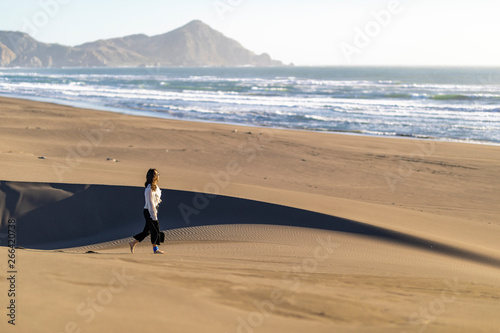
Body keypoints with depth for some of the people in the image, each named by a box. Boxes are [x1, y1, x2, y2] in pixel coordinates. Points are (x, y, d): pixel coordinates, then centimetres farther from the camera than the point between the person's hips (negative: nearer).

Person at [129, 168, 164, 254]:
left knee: (147, 230, 13)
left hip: (154, 210, 10)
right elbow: (150, 203, -20)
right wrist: (153, 215, -20)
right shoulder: (149, 189, -19)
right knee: (155, 230, -2)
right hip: (149, 211, -10)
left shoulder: (155, 186, 11)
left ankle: (133, 243, 22)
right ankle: (155, 249, 8)